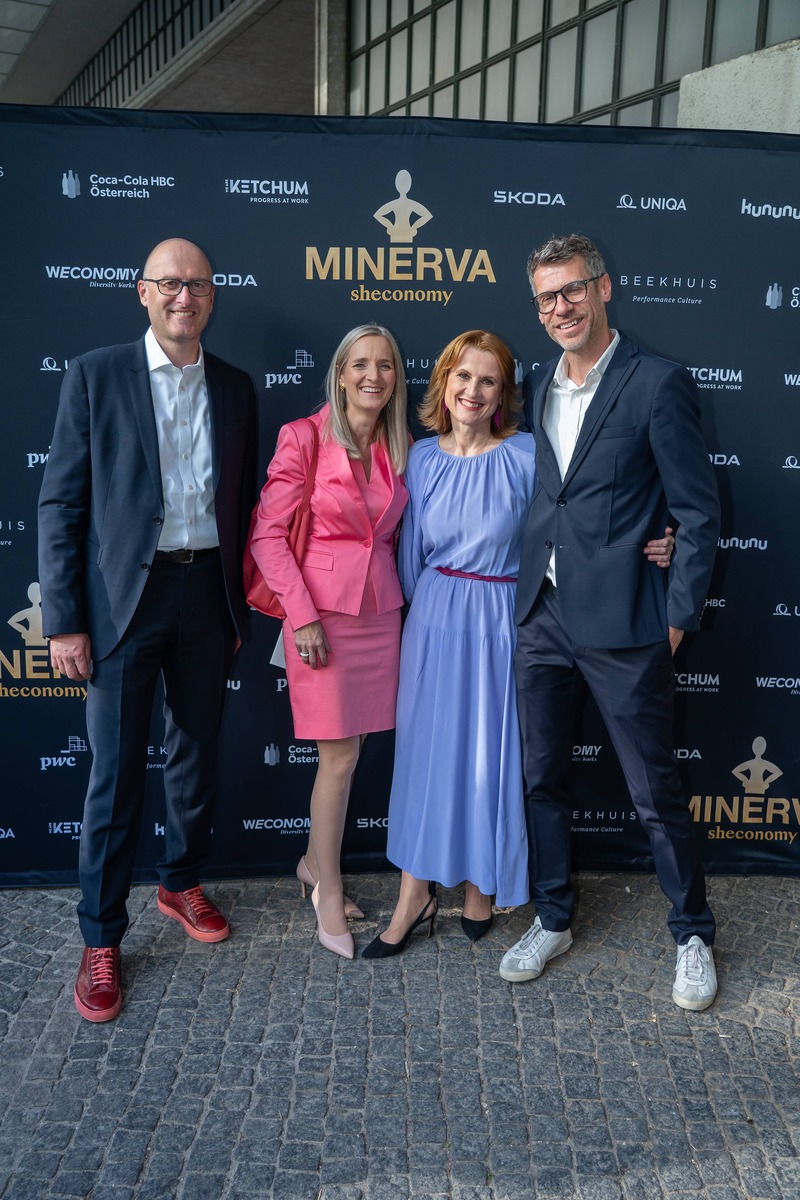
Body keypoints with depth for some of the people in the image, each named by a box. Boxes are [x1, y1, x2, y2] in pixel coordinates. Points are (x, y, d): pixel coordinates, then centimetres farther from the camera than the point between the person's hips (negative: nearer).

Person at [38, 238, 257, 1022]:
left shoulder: (234, 389, 8)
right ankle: (100, 938, 18)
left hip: (207, 591, 4)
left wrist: (239, 607, 10)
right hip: (124, 595, -3)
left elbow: (240, 504, 11)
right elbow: (61, 503, -5)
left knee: (196, 752, 15)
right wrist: (63, 621, -10)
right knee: (115, 771, 2)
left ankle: (182, 883, 37)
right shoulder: (94, 376, -2)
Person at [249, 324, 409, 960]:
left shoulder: (400, 448, 8)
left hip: (381, 611, 5)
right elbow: (268, 533, -9)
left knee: (349, 749, 12)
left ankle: (315, 863, 34)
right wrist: (303, 614, -14)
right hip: (321, 610, -5)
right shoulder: (303, 438, -8)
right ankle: (329, 892, 18)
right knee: (340, 756, -1)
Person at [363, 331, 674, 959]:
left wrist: (649, 543, -22)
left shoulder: (526, 455, -8)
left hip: (500, 622, -3)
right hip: (434, 621, 3)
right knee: (425, 749, 7)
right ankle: (416, 896, 20)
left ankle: (482, 886, 29)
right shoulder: (422, 457, 3)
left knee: (491, 754, 7)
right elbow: (412, 550, 11)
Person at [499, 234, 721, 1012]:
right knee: (541, 777, 14)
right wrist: (526, 586, 7)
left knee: (654, 790, 5)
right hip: (540, 613, 6)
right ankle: (552, 921, 32)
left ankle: (692, 933, 27)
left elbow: (700, 511, -6)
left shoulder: (657, 383, -7)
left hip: (619, 620, -5)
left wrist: (679, 616, -9)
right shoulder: (537, 388, 12)